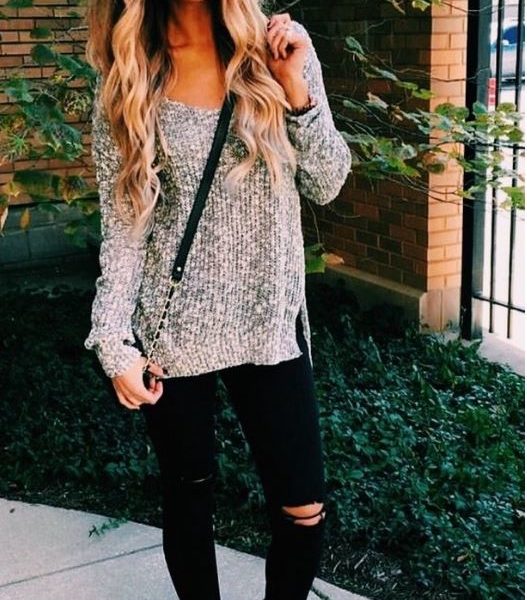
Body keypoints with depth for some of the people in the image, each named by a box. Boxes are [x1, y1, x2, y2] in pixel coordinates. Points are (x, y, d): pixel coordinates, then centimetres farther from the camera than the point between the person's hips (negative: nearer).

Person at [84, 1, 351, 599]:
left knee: (304, 509, 4)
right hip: (174, 327, -1)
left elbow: (325, 186, 0)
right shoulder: (126, 78, -1)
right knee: (188, 498, 12)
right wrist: (114, 340, -10)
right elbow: (122, 222, -3)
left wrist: (295, 87, -13)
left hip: (271, 319, 1)